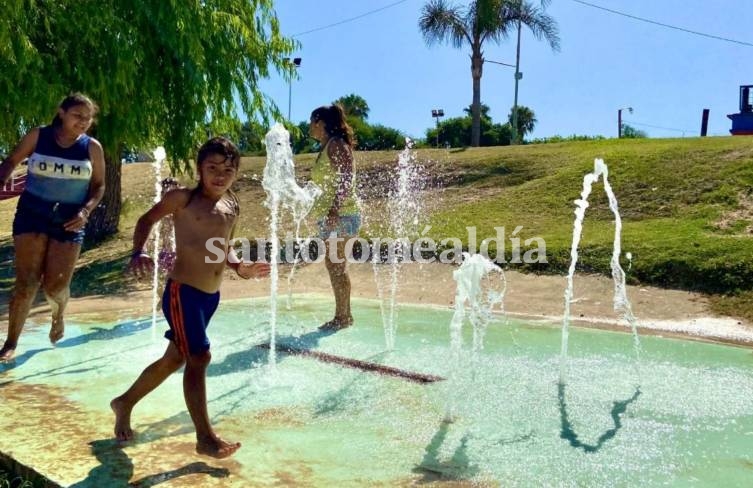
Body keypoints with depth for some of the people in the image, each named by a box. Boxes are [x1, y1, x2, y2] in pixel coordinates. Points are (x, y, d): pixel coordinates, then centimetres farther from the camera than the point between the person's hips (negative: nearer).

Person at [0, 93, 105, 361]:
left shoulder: (92, 148, -1)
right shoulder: (38, 136, -2)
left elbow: (98, 185, 6)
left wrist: (86, 210, -9)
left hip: (69, 221, 1)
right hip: (32, 216, 0)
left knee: (56, 286, 0)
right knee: (26, 282, -5)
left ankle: (58, 315, 36)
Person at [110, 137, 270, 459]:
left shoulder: (232, 207, 9)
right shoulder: (184, 198, -8)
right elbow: (147, 219, 2)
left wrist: (240, 268, 3)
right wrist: (139, 253, -13)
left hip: (211, 296, 7)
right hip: (183, 291, -7)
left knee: (174, 359, 17)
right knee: (199, 357, -11)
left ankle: (125, 403, 37)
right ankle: (205, 438, -1)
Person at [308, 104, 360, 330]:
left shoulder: (336, 144, -9)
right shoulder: (325, 148, 18)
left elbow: (347, 179, -20)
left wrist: (334, 209, -28)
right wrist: (318, 210, 25)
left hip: (341, 213, -10)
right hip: (330, 214, 10)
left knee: (336, 264, -7)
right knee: (334, 264, 11)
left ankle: (343, 316, -1)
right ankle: (343, 315, 18)